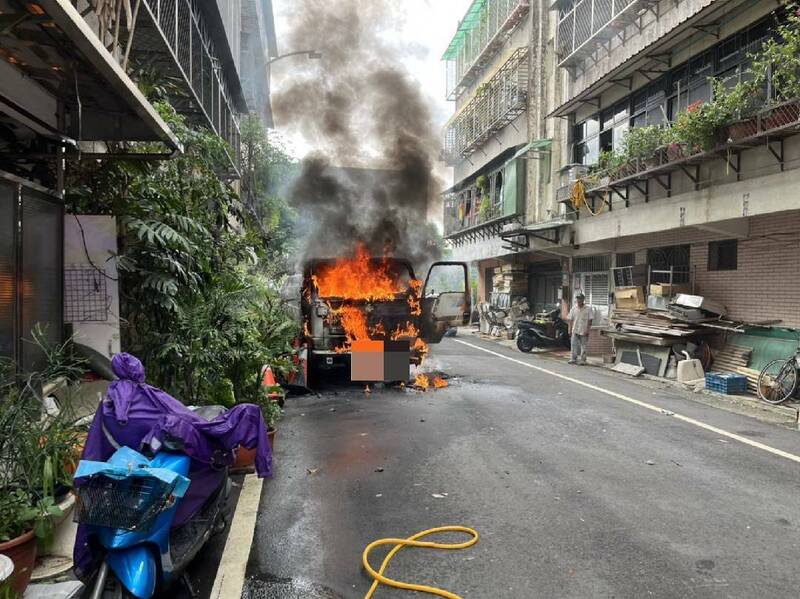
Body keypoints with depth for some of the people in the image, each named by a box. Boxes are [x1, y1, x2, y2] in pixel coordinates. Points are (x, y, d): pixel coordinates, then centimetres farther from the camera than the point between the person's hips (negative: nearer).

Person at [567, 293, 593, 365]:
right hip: (575, 331, 3)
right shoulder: (573, 308, 5)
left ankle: (582, 360, 12)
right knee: (574, 345, 4)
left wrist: (587, 330, -9)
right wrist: (570, 330, 4)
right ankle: (573, 359, 13)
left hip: (583, 332, -3)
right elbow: (571, 320, 8)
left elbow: (590, 321, -3)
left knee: (583, 346, 4)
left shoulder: (588, 309, -3)